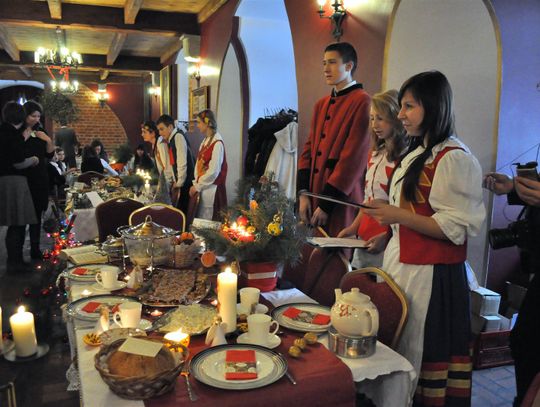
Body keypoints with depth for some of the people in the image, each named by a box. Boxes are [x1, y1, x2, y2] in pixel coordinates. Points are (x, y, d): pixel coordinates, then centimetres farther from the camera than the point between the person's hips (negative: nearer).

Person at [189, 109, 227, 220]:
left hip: (211, 190, -7)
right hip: (202, 188, 7)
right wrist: (196, 183, 3)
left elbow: (213, 172, -19)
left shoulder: (217, 143, -16)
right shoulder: (205, 141, 8)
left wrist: (197, 186, -11)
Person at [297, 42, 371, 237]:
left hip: (341, 201, -7)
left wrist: (326, 205, -14)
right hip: (313, 197, 7)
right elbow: (308, 149, 12)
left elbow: (353, 158, -14)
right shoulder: (321, 105, 15)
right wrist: (303, 193, 0)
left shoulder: (362, 102, -8)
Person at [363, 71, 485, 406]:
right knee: (397, 353, 14)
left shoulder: (455, 159, -14)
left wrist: (399, 216, -20)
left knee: (420, 356, 2)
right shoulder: (417, 154, 14)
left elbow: (458, 228, -18)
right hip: (401, 266, 8)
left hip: (431, 277, -8)